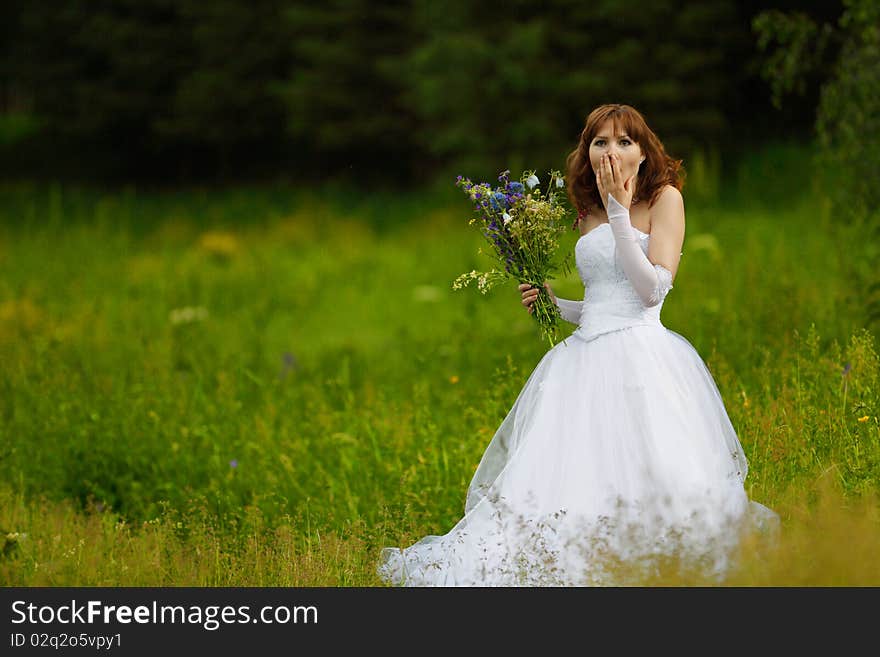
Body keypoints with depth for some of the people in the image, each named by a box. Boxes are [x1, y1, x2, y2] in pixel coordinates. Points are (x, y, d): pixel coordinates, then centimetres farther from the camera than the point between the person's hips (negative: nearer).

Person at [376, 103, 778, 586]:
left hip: (642, 357, -6)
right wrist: (553, 304, 9)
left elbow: (652, 289, -10)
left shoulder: (665, 198, 1)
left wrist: (619, 211, -11)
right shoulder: (589, 216, 20)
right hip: (587, 360, 6)